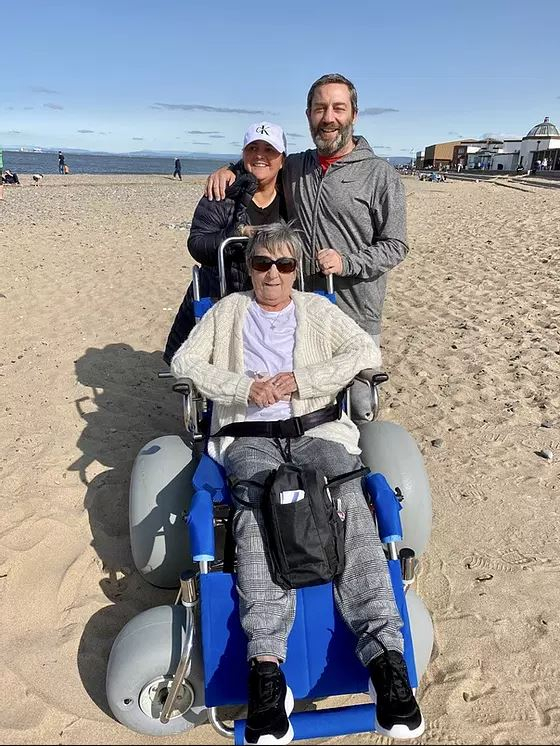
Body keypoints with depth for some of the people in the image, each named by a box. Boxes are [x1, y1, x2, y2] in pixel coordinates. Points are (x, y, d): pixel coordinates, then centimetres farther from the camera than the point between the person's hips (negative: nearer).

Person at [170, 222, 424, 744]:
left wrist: (300, 379, -6)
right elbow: (183, 361, 11)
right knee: (258, 505, -34)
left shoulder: (318, 310, 22)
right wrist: (245, 388, -7)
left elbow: (367, 352, 8)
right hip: (249, 434, 0)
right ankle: (265, 668, -42)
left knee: (349, 499, -31)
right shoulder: (228, 310, 23)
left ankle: (384, 653, -36)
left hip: (316, 427, 1)